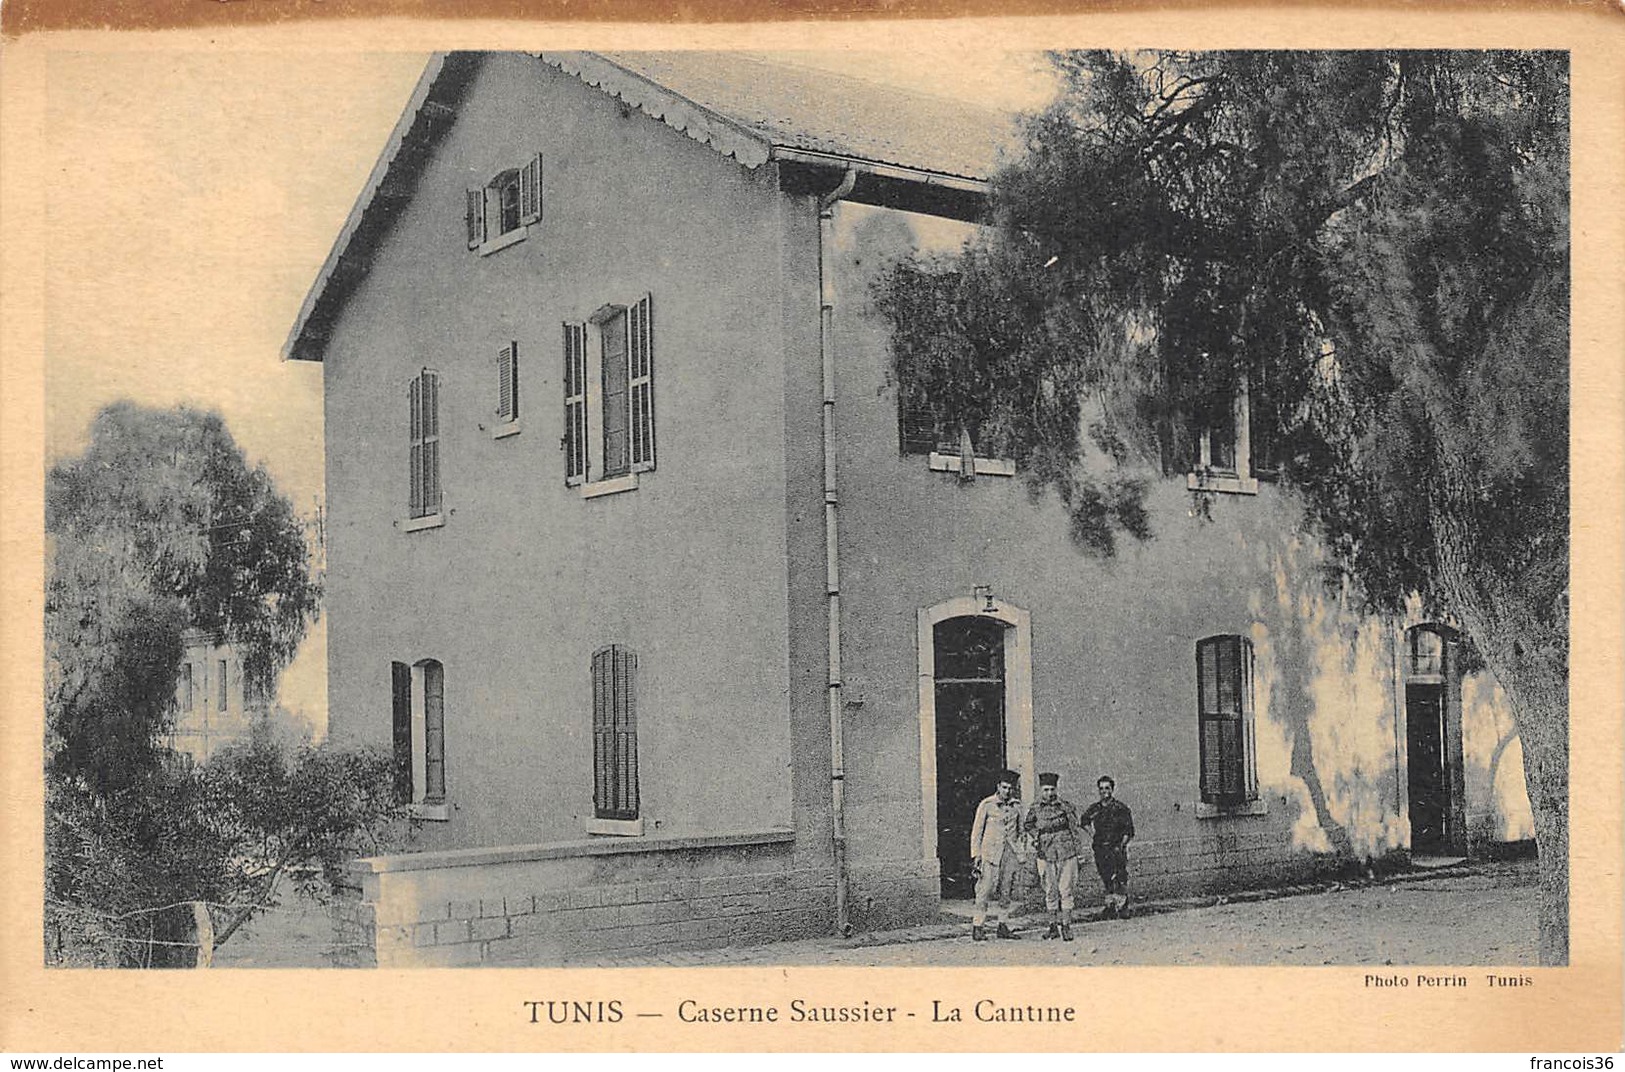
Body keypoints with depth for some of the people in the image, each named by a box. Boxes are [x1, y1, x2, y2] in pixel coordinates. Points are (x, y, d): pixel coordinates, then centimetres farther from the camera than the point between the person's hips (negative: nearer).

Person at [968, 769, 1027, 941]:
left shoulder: (1016, 805, 8)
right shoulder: (986, 805, -2)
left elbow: (1020, 830, 17)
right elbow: (976, 832, 1)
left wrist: (1022, 853, 12)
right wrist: (976, 856, -4)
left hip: (1011, 852, 4)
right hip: (991, 852, -4)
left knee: (1007, 892, 5)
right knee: (985, 890, -10)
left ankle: (1003, 926, 13)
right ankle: (978, 927, -6)